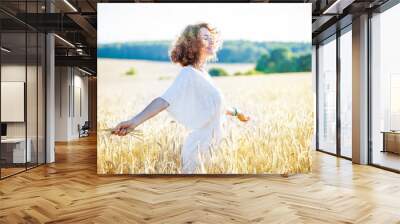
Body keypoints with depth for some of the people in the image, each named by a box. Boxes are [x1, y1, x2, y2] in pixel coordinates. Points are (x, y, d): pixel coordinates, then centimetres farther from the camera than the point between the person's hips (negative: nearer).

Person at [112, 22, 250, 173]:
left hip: (212, 145, 9)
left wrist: (236, 113, 39)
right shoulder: (188, 74, -18)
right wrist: (134, 121, -46)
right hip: (200, 147, -9)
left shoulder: (203, 74, 8)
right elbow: (164, 100, -32)